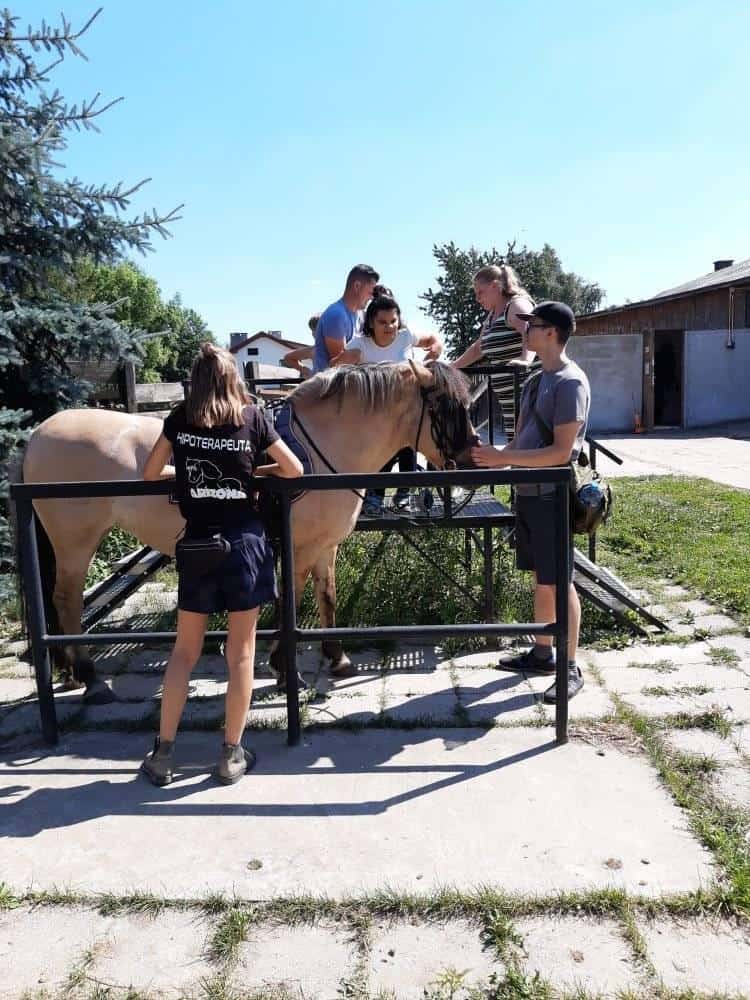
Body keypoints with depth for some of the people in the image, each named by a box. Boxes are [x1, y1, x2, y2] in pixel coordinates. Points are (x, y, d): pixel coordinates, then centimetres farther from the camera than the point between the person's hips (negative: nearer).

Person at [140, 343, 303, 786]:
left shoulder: (179, 419, 3)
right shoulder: (251, 417, -1)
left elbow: (151, 474, 11)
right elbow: (295, 470, 2)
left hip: (197, 543, 2)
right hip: (245, 541, -1)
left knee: (185, 651, 14)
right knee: (241, 652, 7)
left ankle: (163, 753, 20)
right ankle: (232, 756, 16)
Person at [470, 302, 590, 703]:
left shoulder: (570, 382, -14)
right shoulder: (535, 381, 14)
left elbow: (561, 452, -20)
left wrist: (503, 458, -22)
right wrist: (490, 460, -2)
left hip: (552, 496, -9)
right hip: (527, 492, 9)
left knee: (559, 581, -1)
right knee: (540, 579, 16)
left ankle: (571, 668, 9)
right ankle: (542, 652, 28)